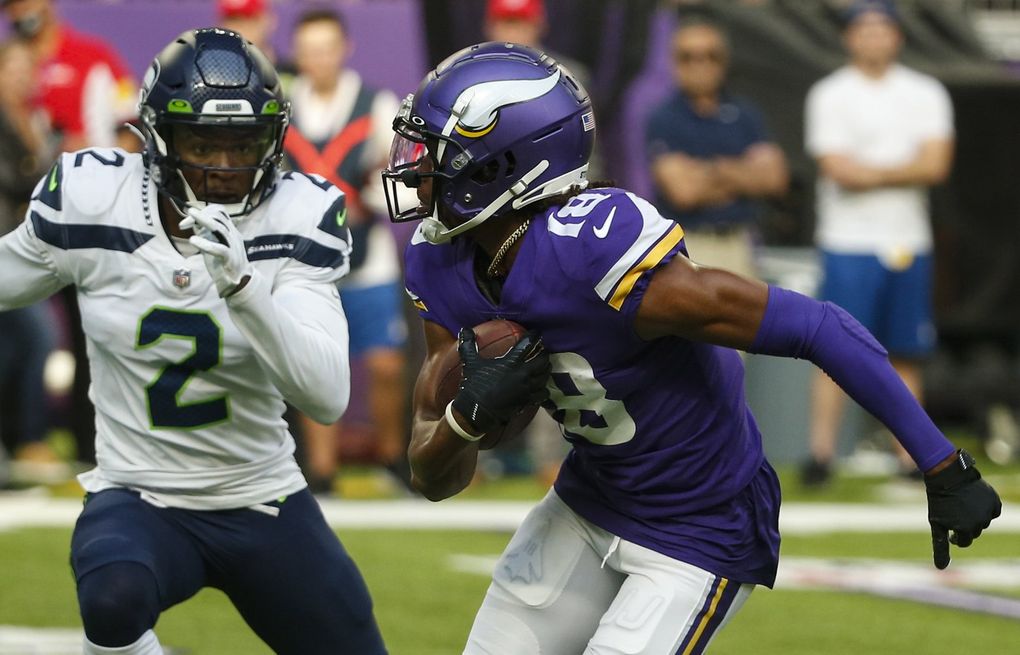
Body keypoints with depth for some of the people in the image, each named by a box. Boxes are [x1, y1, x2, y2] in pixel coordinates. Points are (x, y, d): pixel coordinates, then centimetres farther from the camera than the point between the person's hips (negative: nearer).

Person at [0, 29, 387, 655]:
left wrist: (241, 285, -35)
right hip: (139, 501, -2)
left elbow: (327, 396, -23)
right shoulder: (91, 202, -11)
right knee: (113, 596, -35)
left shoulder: (295, 222, -12)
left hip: (266, 504, 2)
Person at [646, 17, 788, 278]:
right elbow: (683, 191, -13)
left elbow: (773, 177, -1)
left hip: (738, 244, 4)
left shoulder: (744, 115, 10)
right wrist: (741, 178, -2)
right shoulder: (662, 121, -3)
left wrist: (717, 169, -8)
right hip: (688, 244, -4)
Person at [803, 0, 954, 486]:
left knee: (907, 355, 6)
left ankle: (910, 457, 10)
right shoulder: (829, 95, 0)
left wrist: (869, 172, -8)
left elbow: (936, 165, -4)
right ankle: (821, 454, -11)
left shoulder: (926, 94, 9)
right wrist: (904, 171, -4)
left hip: (910, 244, 4)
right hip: (849, 245, -4)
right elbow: (838, 170, -12)